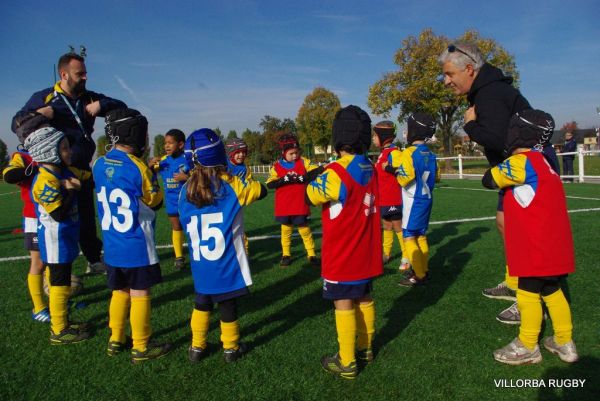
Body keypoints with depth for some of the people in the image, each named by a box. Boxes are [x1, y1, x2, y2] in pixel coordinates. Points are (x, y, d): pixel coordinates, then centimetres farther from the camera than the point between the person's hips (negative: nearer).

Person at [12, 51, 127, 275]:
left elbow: (121, 107, 9)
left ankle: (94, 260, 33)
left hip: (82, 171, 4)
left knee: (87, 219, 17)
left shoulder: (89, 98, 10)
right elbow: (16, 123, 0)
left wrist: (101, 105, -10)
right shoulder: (44, 97, 0)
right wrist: (36, 115, -21)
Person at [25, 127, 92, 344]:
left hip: (66, 239, 9)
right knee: (60, 285, 2)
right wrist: (72, 190, -19)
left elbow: (89, 176, 13)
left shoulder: (65, 171, 5)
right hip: (55, 242, -9)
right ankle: (59, 331, 14)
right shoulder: (46, 181, -22)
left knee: (62, 283, 19)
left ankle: (62, 321, 33)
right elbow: (59, 214, -24)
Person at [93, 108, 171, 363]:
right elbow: (155, 202, -8)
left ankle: (116, 341, 30)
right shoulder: (137, 167, -18)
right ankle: (141, 348, 16)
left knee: (120, 292, 19)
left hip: (111, 245, 7)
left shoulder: (100, 165, 1)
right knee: (140, 294, 5)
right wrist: (153, 177, 7)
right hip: (137, 246, -6)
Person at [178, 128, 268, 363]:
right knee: (228, 305, 12)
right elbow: (261, 191, -1)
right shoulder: (232, 186, -14)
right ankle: (231, 348, 28)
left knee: (202, 303, 22)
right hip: (227, 265, -3)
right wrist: (244, 184, 14)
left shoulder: (186, 190, -5)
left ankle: (197, 347, 32)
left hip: (200, 266, 3)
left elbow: (186, 223, 6)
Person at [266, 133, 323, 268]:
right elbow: (269, 184, -10)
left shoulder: (303, 162, -3)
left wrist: (302, 178, -22)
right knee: (286, 229, 13)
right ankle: (286, 255, 26)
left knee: (304, 229, 7)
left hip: (300, 205, -1)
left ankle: (312, 255, 17)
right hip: (283, 206, 1)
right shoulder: (277, 166, -3)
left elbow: (317, 170, -13)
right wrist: (285, 179, -22)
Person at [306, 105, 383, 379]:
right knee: (364, 299, 18)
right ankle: (365, 348, 34)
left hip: (342, 256, -7)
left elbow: (310, 197, -7)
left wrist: (313, 176, 10)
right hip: (367, 253, 7)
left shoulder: (335, 173, -20)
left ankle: (346, 363, 13)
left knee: (344, 304, 2)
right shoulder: (371, 169, 1)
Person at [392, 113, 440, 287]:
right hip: (427, 198, 8)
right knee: (421, 235, 16)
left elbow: (405, 178, -24)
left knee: (409, 237, -4)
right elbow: (436, 176, 15)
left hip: (414, 201, -8)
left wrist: (397, 172, -5)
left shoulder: (409, 152, -16)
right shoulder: (430, 154, 7)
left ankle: (418, 275, -4)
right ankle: (423, 269, 23)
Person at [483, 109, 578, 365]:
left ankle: (527, 348, 15)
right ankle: (565, 343, 29)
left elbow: (489, 180, -10)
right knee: (551, 291, 18)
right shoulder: (542, 162, 13)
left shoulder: (522, 162, -16)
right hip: (553, 246, 9)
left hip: (536, 248, -9)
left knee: (528, 292, 3)